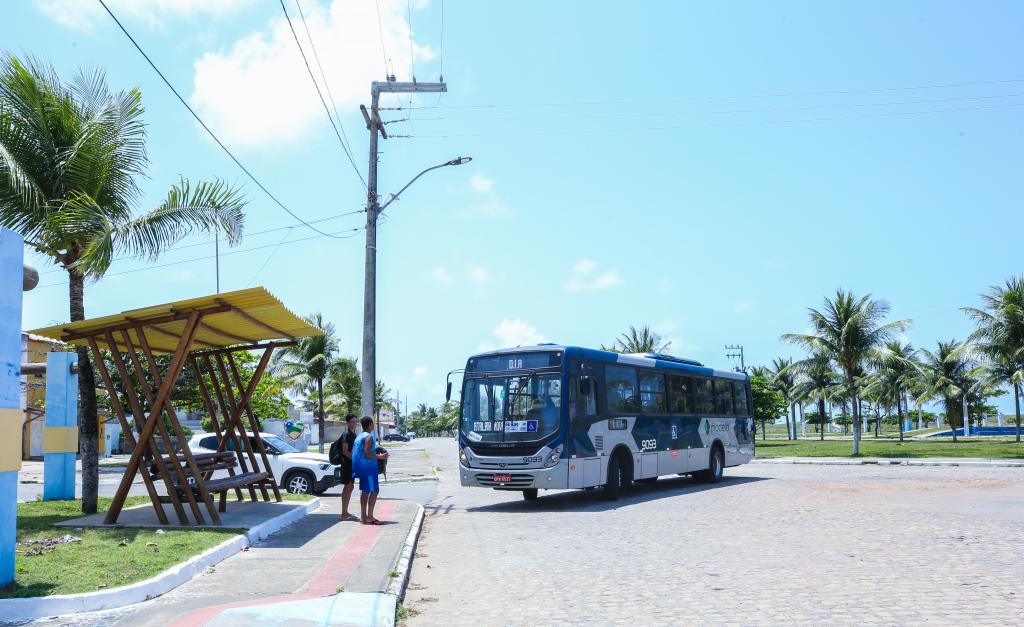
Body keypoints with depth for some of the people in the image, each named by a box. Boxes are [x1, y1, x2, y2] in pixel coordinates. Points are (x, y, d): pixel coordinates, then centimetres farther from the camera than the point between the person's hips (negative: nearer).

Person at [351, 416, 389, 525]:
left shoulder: (359, 437, 14)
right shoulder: (369, 437, -14)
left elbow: (353, 453, 15)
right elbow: (367, 453, -22)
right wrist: (380, 456, -14)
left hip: (360, 467, 10)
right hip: (368, 467, -10)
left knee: (364, 490, 13)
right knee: (374, 490, -7)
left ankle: (363, 516, 16)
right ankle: (369, 517, -9)